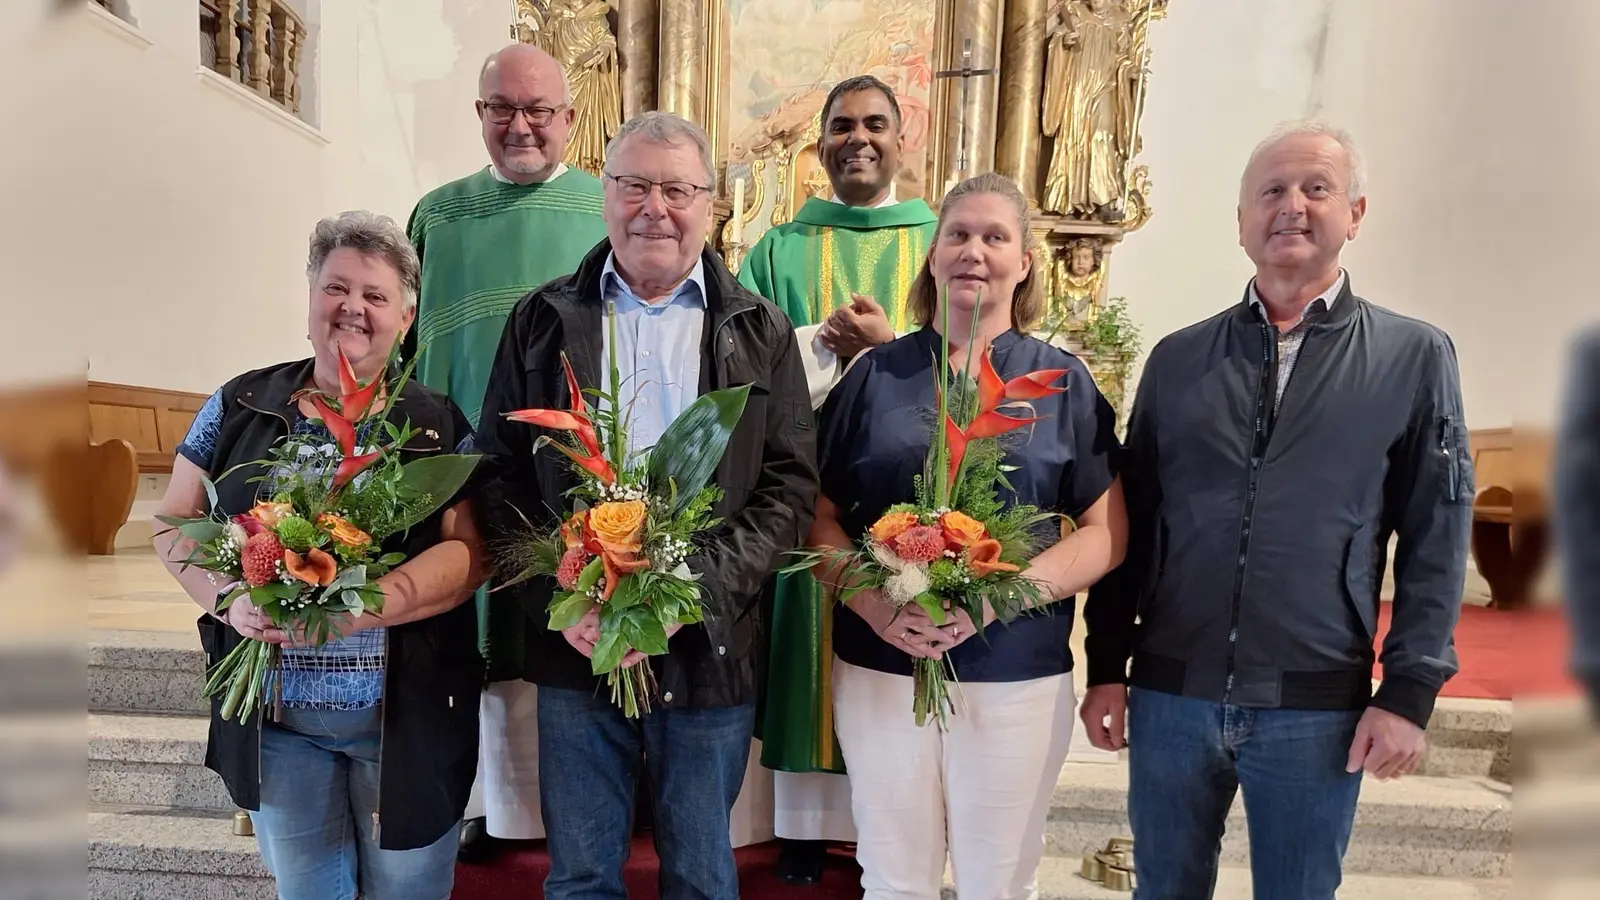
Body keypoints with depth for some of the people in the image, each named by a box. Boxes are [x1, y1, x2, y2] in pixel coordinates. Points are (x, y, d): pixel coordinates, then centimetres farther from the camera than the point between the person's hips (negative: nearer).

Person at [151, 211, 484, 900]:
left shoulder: (439, 425, -3)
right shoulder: (240, 406, 4)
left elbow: (470, 550, -10)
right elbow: (175, 523, 6)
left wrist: (352, 609, -23)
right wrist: (230, 599, -14)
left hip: (409, 715, -1)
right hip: (274, 719, 2)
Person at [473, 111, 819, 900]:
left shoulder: (760, 332, 3)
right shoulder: (542, 321, 5)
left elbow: (790, 487, -3)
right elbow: (501, 475, 4)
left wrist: (694, 595, -15)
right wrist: (557, 599, -10)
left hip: (709, 651, 0)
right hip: (576, 646, 1)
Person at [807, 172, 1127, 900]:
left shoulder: (1063, 382, 2)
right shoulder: (874, 373, 4)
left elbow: (1106, 531, -1)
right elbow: (820, 515, 3)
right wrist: (872, 602, -16)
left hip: (1018, 674, -1)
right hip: (878, 665, 1)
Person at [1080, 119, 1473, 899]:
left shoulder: (1415, 358, 1)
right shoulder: (1178, 358, 5)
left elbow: (1435, 539, -1)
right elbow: (1130, 521, 5)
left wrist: (1409, 691, -6)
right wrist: (1105, 666, 4)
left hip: (1318, 709, -1)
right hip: (1169, 694, 2)